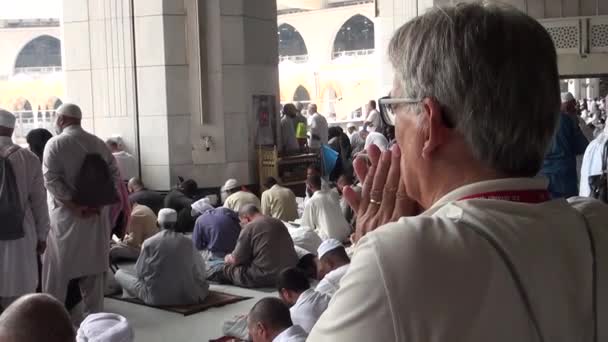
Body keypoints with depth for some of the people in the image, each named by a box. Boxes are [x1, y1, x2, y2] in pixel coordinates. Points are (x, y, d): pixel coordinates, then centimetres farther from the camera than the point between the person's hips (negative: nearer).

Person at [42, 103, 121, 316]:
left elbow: (51, 180, -17)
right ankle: (94, 315, 19)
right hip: (96, 215, 4)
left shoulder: (55, 144, -7)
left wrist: (74, 207, -17)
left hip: (65, 216, -4)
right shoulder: (98, 143, 7)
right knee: (92, 265, 13)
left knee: (57, 267, 6)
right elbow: (115, 175, 3)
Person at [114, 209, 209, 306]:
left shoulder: (149, 243, -9)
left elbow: (140, 272, 0)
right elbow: (200, 272, 1)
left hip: (156, 299, 1)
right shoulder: (187, 242, -6)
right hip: (186, 297, -1)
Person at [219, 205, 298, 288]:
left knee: (227, 268, 8)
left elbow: (236, 260, -4)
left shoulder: (249, 227, -6)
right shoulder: (279, 223, 15)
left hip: (265, 278, -7)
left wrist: (227, 258, 20)